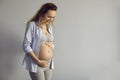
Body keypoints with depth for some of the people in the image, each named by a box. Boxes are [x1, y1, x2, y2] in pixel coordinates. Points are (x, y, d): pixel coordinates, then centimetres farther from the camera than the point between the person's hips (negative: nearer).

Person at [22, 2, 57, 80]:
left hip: (49, 63, 6)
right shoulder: (32, 25, -9)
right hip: (36, 64, -6)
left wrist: (51, 46, -2)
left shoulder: (49, 26, 10)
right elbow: (26, 46, -13)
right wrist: (38, 61, -17)